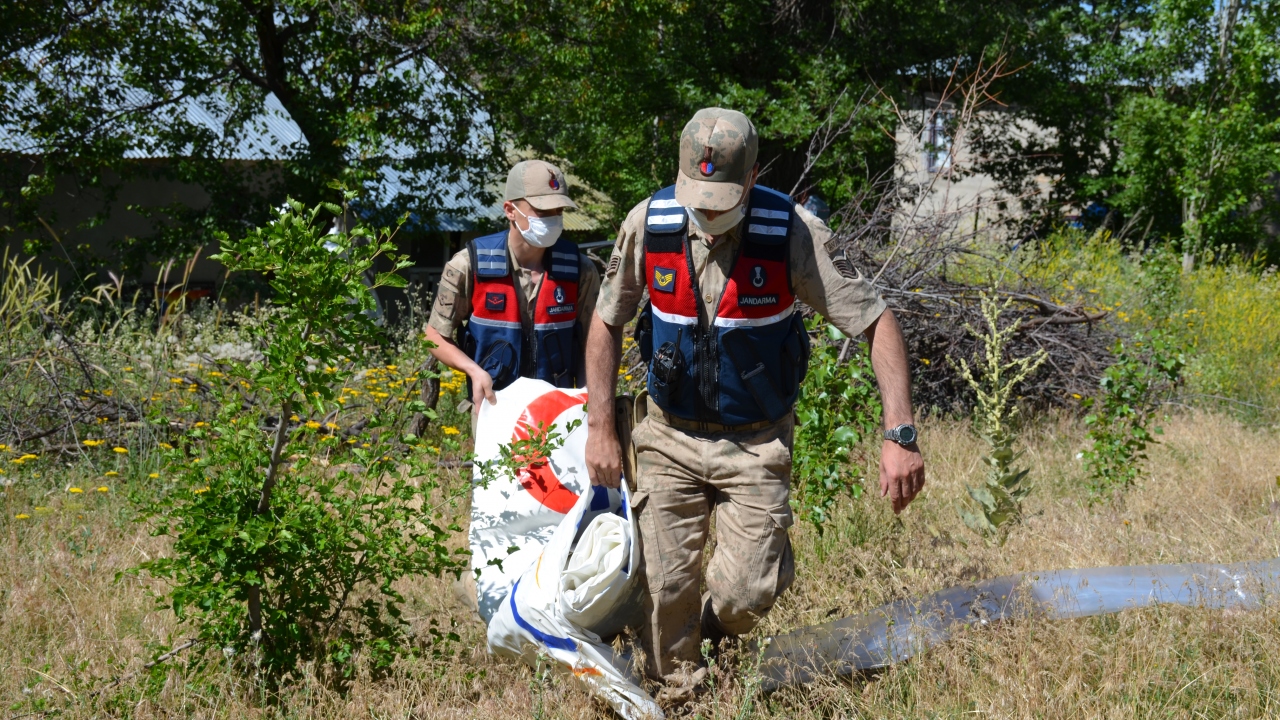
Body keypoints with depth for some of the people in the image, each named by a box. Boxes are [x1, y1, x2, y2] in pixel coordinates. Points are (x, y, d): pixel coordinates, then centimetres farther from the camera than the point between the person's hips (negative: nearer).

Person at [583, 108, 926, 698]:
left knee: (744, 596, -9)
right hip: (669, 436, 2)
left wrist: (900, 436, -25)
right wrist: (599, 428, -1)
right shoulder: (649, 223, -11)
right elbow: (607, 322, 3)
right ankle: (673, 692, 27)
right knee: (665, 589, 3)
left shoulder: (792, 233, -18)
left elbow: (875, 322, -16)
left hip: (756, 444, -2)